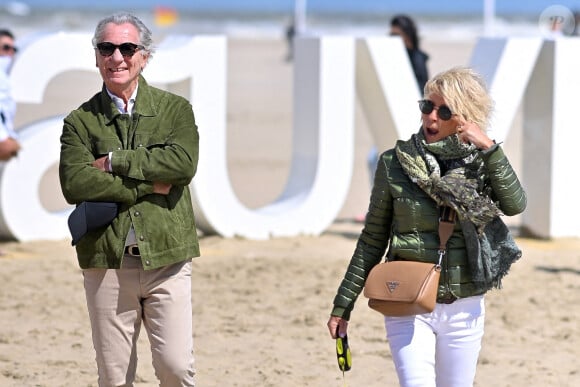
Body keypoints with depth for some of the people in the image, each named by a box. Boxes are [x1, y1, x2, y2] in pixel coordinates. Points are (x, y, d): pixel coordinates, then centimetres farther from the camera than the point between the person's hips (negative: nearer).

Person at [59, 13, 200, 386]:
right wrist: (150, 186, -13)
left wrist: (114, 162, -10)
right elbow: (75, 182, -11)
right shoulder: (81, 121, 6)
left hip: (166, 259, 0)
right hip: (106, 262, 1)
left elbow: (183, 162, -12)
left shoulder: (175, 109, 7)